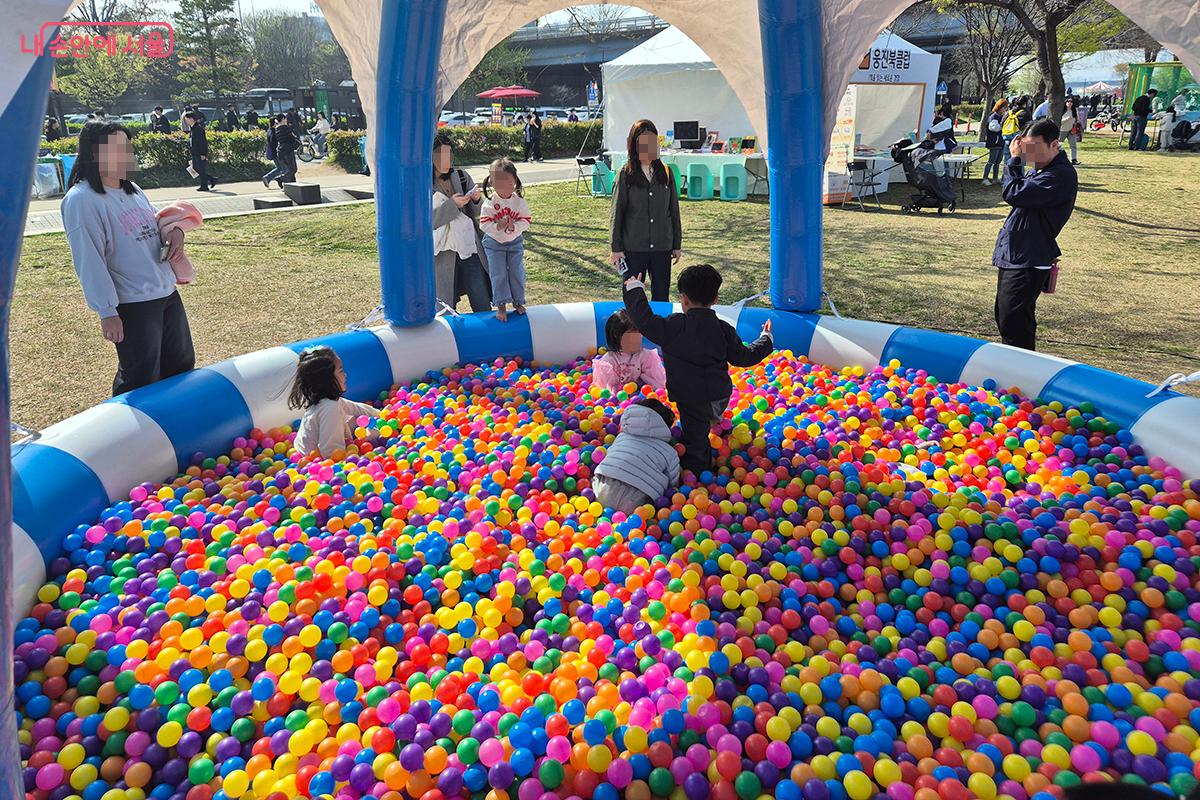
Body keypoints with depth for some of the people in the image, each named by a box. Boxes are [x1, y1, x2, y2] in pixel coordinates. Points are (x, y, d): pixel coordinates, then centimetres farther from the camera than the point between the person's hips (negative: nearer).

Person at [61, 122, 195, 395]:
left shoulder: (131, 189, 11)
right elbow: (89, 261, -18)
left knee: (182, 366, 19)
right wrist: (107, 312, -21)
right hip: (132, 306, -8)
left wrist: (175, 230, 0)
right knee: (142, 382, 1)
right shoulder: (82, 199, -14)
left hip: (168, 293, 9)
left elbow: (153, 223, 25)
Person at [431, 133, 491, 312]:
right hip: (443, 254, -3)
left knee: (483, 306, 6)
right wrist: (452, 205, -22)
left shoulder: (462, 176, 3)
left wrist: (477, 200, -12)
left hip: (470, 249, 3)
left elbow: (477, 213, 9)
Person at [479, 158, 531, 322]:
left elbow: (526, 222, -8)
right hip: (494, 243, -1)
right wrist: (498, 226, -29)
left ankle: (518, 302, 20)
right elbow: (484, 224, -14)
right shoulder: (489, 203, -12)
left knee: (517, 272, 4)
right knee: (498, 274, -2)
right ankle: (501, 305, 6)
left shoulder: (520, 202, -8)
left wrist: (514, 227, -26)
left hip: (515, 242, 1)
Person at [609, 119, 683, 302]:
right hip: (633, 247, -2)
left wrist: (677, 245, 8)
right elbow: (616, 214, -2)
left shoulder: (666, 173, 5)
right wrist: (615, 248, -6)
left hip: (662, 247, 2)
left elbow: (674, 211, 9)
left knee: (661, 296, 8)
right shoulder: (625, 175, -3)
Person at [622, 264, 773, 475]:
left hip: (691, 400, -4)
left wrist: (635, 290, -4)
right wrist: (766, 340, 27)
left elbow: (646, 322, -18)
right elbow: (743, 357, 8)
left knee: (695, 443, 9)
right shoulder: (724, 330, -1)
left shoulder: (675, 326, -17)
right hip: (721, 398, 4)